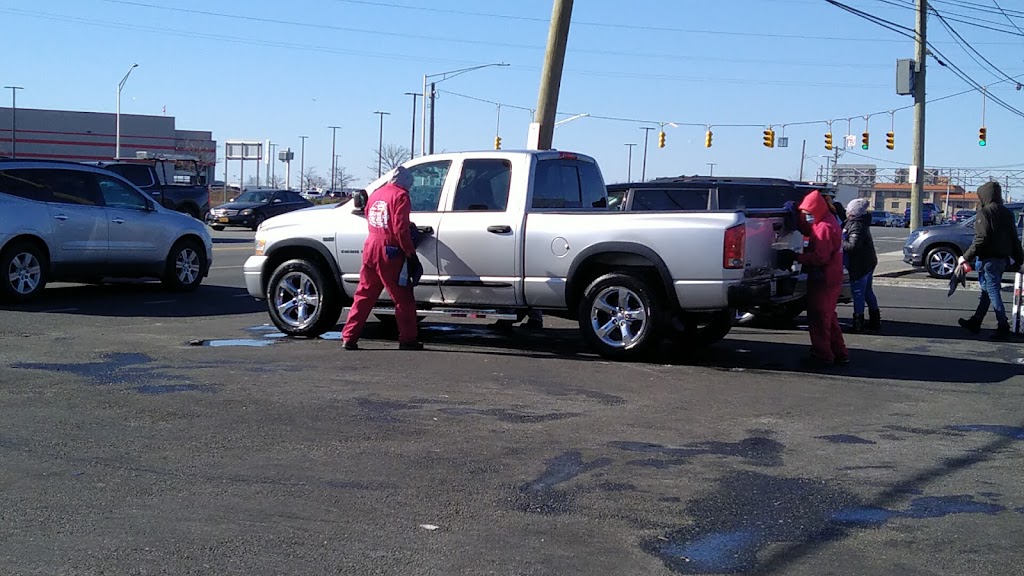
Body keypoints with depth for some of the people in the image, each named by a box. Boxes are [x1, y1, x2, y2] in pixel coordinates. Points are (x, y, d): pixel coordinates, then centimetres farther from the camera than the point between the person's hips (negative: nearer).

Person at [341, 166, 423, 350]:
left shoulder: (375, 194, 15)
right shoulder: (400, 196, -7)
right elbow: (400, 228, -15)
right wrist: (411, 253, -10)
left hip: (370, 247, 7)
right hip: (389, 251, -7)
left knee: (364, 295, 12)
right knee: (403, 297, 2)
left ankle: (349, 337, 10)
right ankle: (407, 339, 4)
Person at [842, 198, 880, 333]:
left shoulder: (856, 226, -22)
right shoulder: (862, 223, 8)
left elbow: (853, 246, -30)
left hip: (860, 266, -10)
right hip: (869, 263, 10)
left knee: (858, 294, -2)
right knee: (868, 292, 19)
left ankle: (858, 324, 3)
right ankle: (875, 320, 27)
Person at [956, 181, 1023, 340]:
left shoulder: (984, 212, -12)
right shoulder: (1007, 213, 11)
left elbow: (981, 239, -19)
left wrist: (966, 257, -16)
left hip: (989, 259, -8)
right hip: (1003, 259, 8)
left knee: (993, 293, -5)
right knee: (988, 291, 16)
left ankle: (1003, 326, -7)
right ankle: (975, 322, 27)